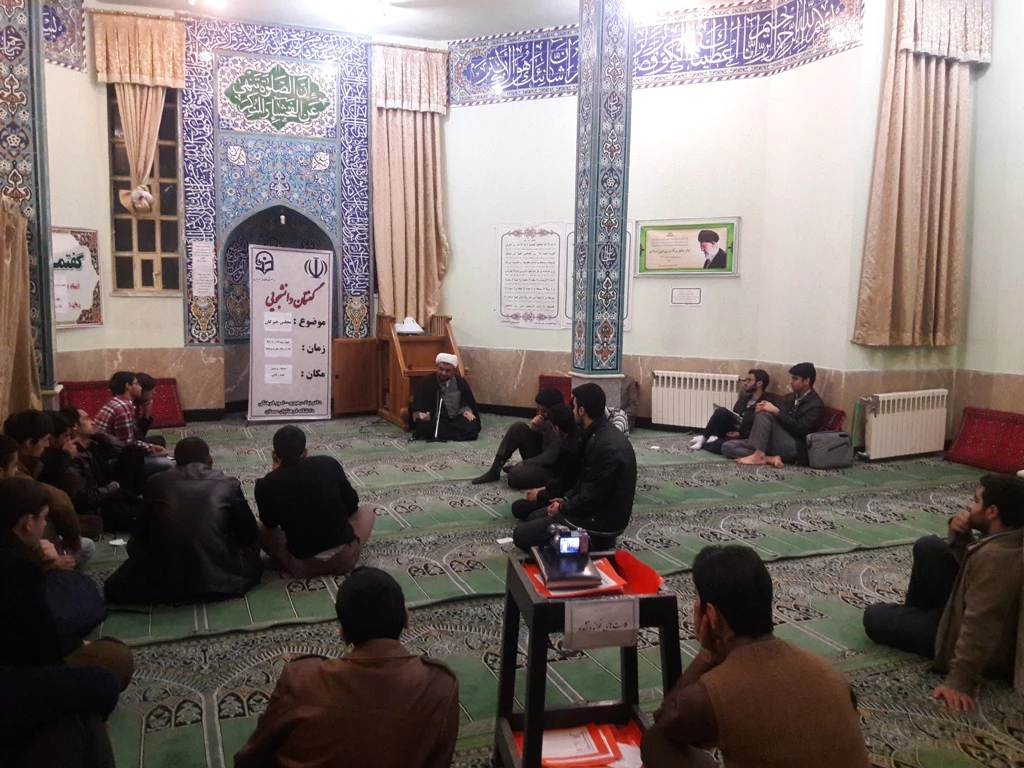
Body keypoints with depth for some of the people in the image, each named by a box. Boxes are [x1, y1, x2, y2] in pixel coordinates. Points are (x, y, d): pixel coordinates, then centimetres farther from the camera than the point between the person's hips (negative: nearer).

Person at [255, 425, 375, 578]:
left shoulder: (266, 485, -5)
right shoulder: (329, 463, -2)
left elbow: (269, 524, 13)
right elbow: (352, 505, 8)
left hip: (304, 566, -1)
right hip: (344, 558, 1)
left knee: (261, 532, 24)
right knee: (366, 511, 29)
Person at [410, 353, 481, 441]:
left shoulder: (461, 382, 8)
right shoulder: (427, 382, 3)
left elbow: (468, 403, 15)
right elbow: (416, 407, 1)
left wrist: (467, 411, -9)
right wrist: (420, 415, -22)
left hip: (455, 419, 2)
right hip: (434, 420, -2)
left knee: (472, 426, -30)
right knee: (423, 426, -36)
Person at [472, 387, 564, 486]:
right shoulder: (546, 417, -1)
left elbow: (553, 456, -27)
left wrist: (525, 463, -21)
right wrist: (533, 427, -16)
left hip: (551, 467, -8)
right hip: (539, 455, 8)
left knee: (516, 475, -33)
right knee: (518, 428, -11)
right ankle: (494, 471, -7)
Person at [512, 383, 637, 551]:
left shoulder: (606, 446, -28)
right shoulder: (602, 433, 4)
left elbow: (593, 498, -24)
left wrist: (563, 508, -9)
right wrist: (567, 498, 8)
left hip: (600, 522, -10)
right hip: (599, 511, 10)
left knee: (521, 534, -6)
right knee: (533, 518, 22)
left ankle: (593, 541, -4)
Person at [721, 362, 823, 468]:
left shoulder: (816, 405, -5)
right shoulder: (789, 397, 19)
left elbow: (800, 429, -19)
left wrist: (776, 411, -21)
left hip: (793, 448, -8)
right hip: (774, 443, 8)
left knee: (765, 413, -27)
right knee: (727, 446, -8)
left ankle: (758, 455, -25)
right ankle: (770, 458, -21)